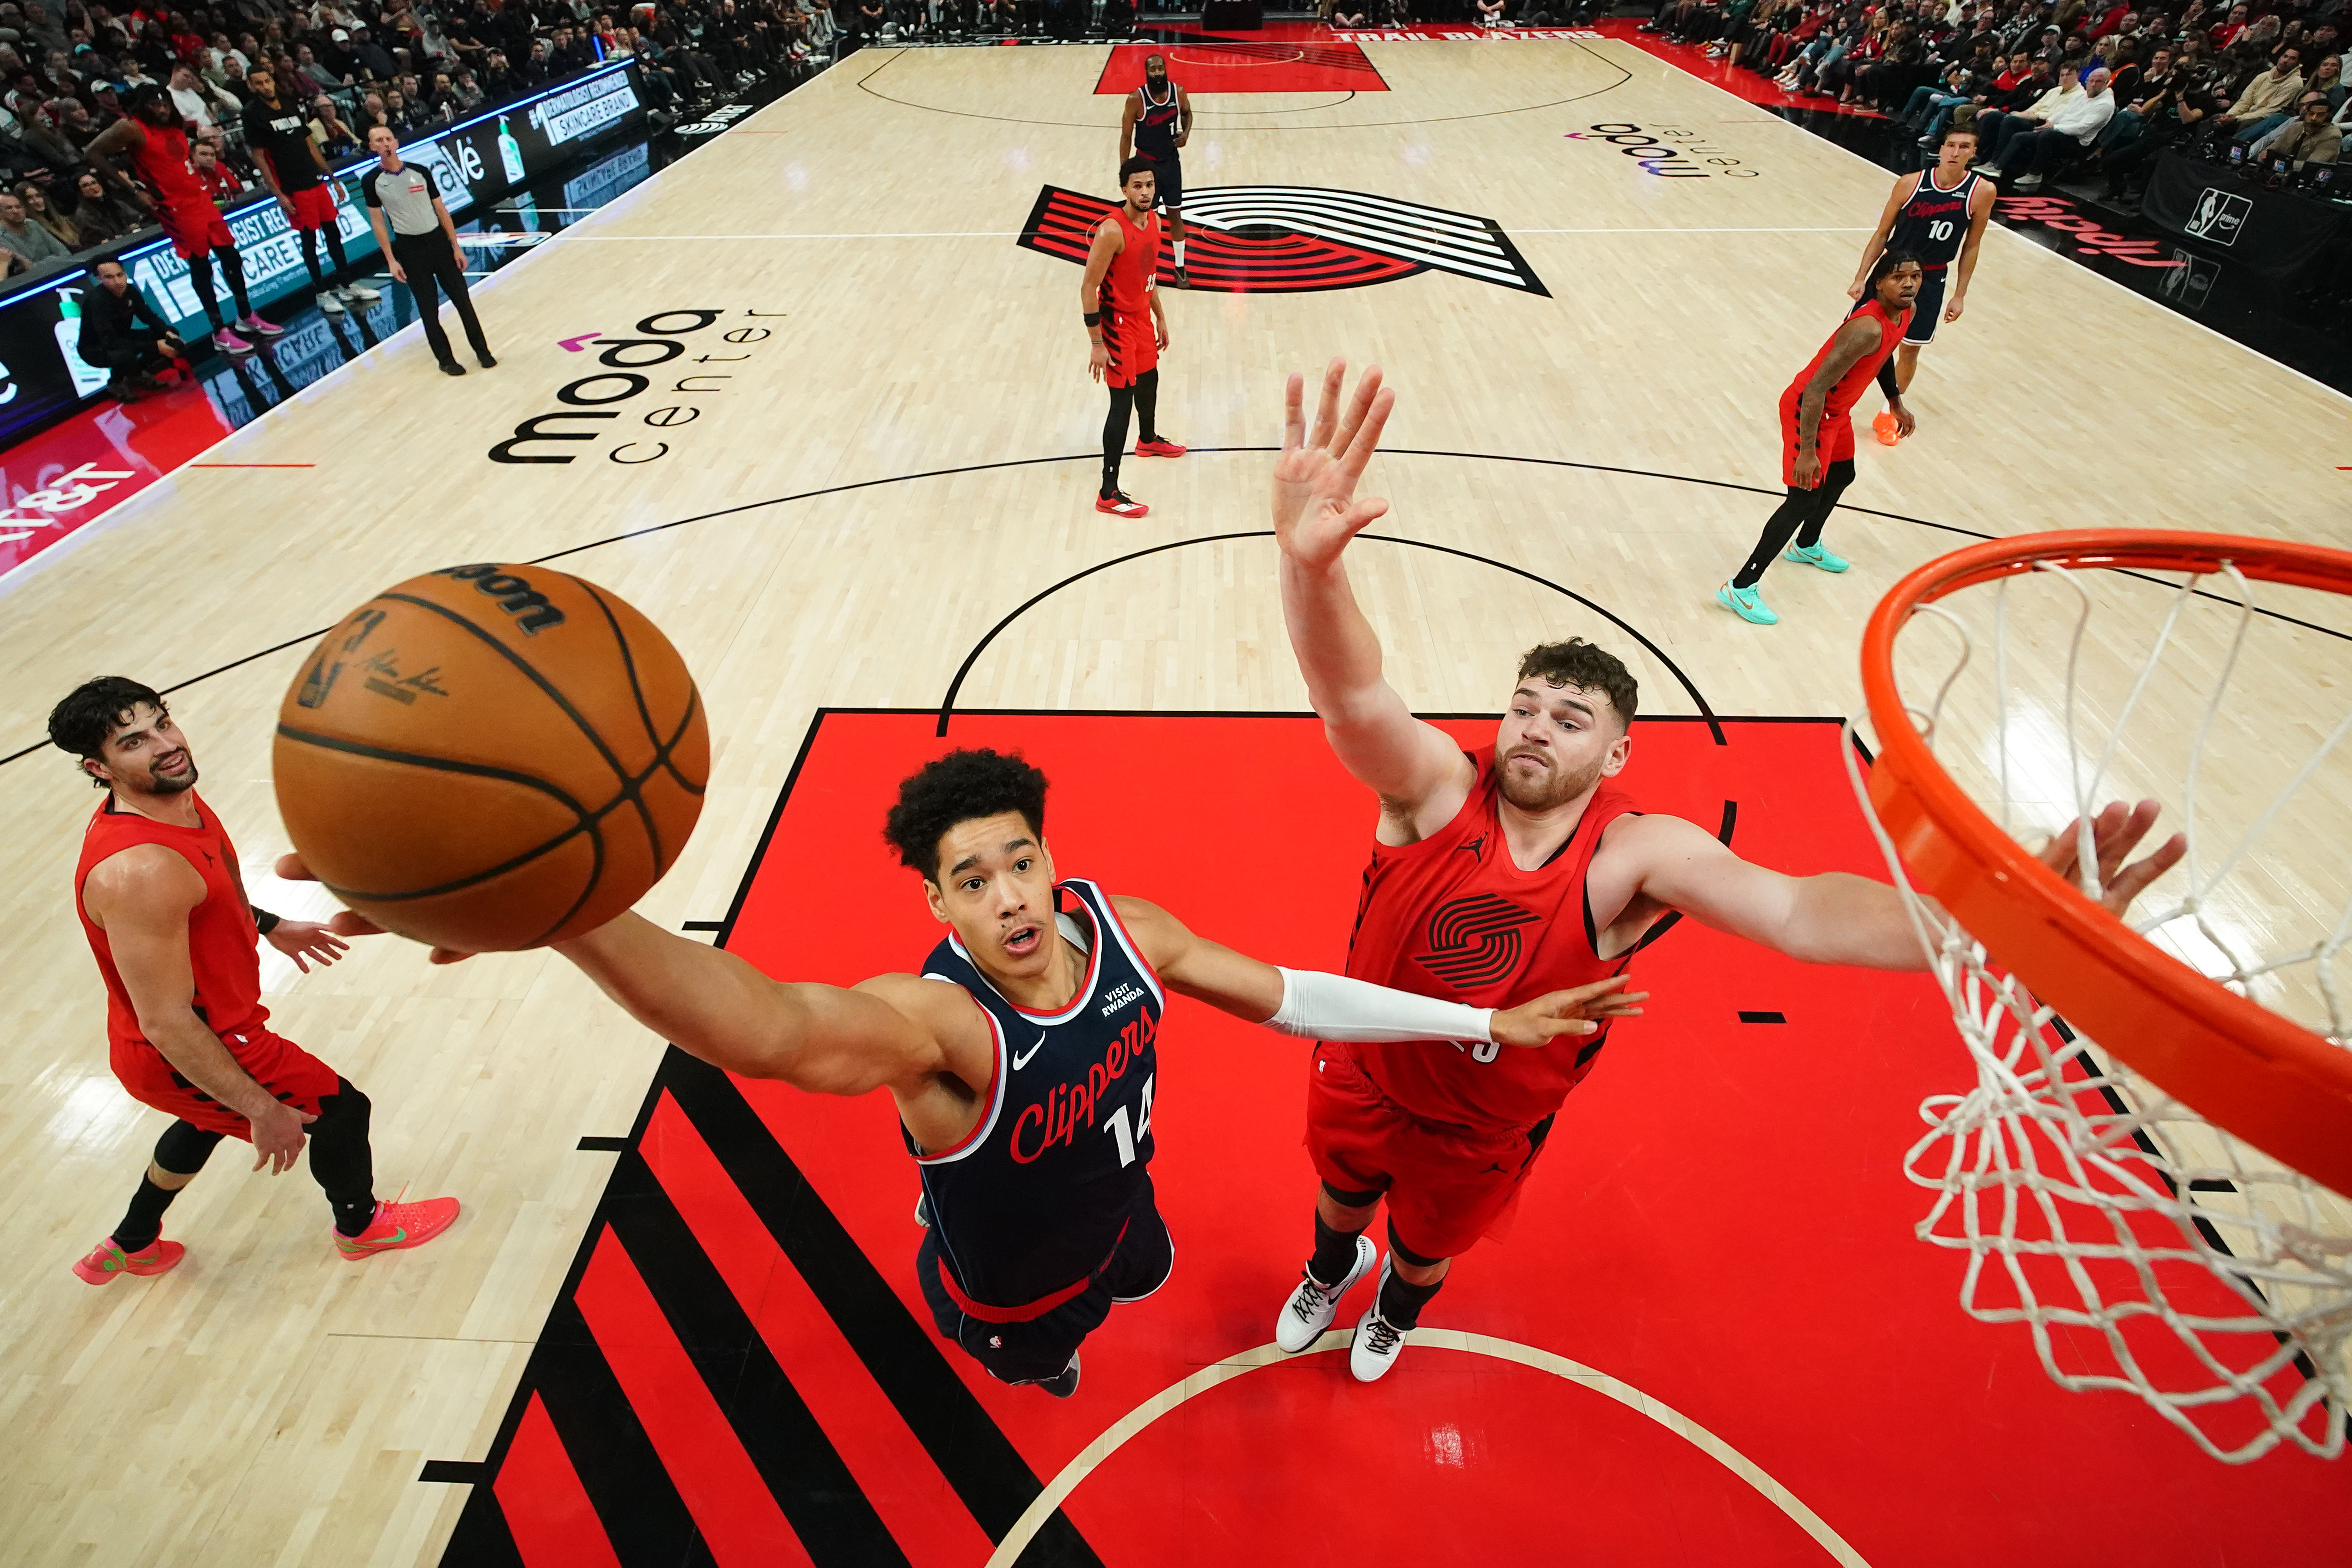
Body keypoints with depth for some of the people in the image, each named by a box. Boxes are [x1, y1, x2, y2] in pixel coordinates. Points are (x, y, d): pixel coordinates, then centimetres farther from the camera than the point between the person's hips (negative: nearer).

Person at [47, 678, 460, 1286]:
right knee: (339, 1108, 9)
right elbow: (166, 1024, -33)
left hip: (209, 1023, 10)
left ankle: (130, 1247, 58)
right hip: (184, 1054, -10)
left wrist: (269, 925, 23)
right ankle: (361, 1227, 36)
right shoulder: (137, 871, -37)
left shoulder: (175, 797, -9)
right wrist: (264, 1110, -26)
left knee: (212, 1117, 36)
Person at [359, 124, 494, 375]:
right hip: (409, 249, -2)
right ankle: (445, 359, 12)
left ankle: (482, 350, 16)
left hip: (438, 241, 2)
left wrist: (456, 247, 2)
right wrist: (391, 260, -6)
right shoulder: (371, 181, -3)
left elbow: (441, 210, 7)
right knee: (428, 307, 2)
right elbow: (377, 221, 0)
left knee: (462, 299, 3)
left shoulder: (421, 172, 2)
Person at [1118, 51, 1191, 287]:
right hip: (1145, 163, -3)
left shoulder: (1178, 92, -7)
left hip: (1171, 162, 3)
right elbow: (1126, 136, -11)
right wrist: (1124, 170, -14)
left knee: (1175, 215, 10)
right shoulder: (1136, 99, -17)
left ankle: (1180, 268, 22)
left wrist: (1186, 132, -7)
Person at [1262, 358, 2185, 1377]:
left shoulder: (1634, 854, -29)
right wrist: (1310, 564, -71)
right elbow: (1352, 695, -50)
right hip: (1363, 1077, 0)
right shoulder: (1437, 787, -31)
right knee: (1341, 1193, 31)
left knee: (1430, 1242, 31)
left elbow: (1795, 912, -44)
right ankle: (1330, 1271, 69)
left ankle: (1397, 1310, 69)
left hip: (1485, 1129, 0)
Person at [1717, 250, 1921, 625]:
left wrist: (1897, 404, 31)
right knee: (1806, 498, -15)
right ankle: (1740, 589, -15)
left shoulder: (1905, 313, 0)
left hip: (1835, 410, 10)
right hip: (1807, 410, -10)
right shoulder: (1867, 328, -31)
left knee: (1841, 475, 28)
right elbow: (1815, 388, -33)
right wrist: (1806, 451, -35)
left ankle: (1806, 546, 54)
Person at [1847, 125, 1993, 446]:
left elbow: (1971, 246, -1)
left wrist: (1960, 295, -2)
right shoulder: (1911, 183, -11)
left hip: (1931, 280, 1)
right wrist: (1861, 278, -6)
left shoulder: (1982, 192, -9)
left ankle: (1889, 415, 26)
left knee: (1910, 350, 9)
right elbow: (1882, 233, -2)